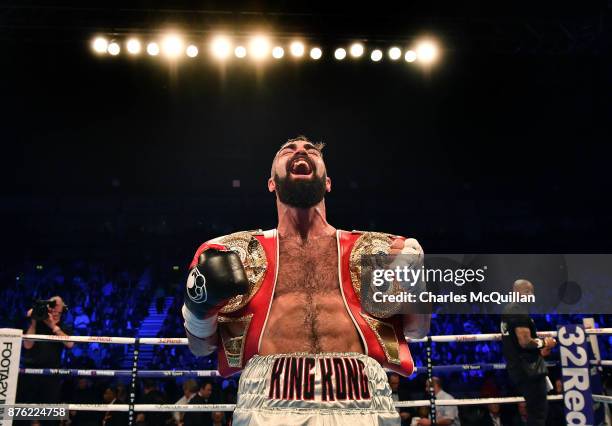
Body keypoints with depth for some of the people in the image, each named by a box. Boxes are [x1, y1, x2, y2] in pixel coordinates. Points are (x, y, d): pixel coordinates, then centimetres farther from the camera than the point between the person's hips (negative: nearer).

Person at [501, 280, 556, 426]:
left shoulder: (508, 310, 15)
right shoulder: (520, 310, -17)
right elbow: (525, 341, -25)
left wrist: (539, 351, 17)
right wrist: (544, 343, -8)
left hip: (518, 368, 10)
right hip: (528, 370, -10)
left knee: (535, 408, 18)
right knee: (538, 410, -4)